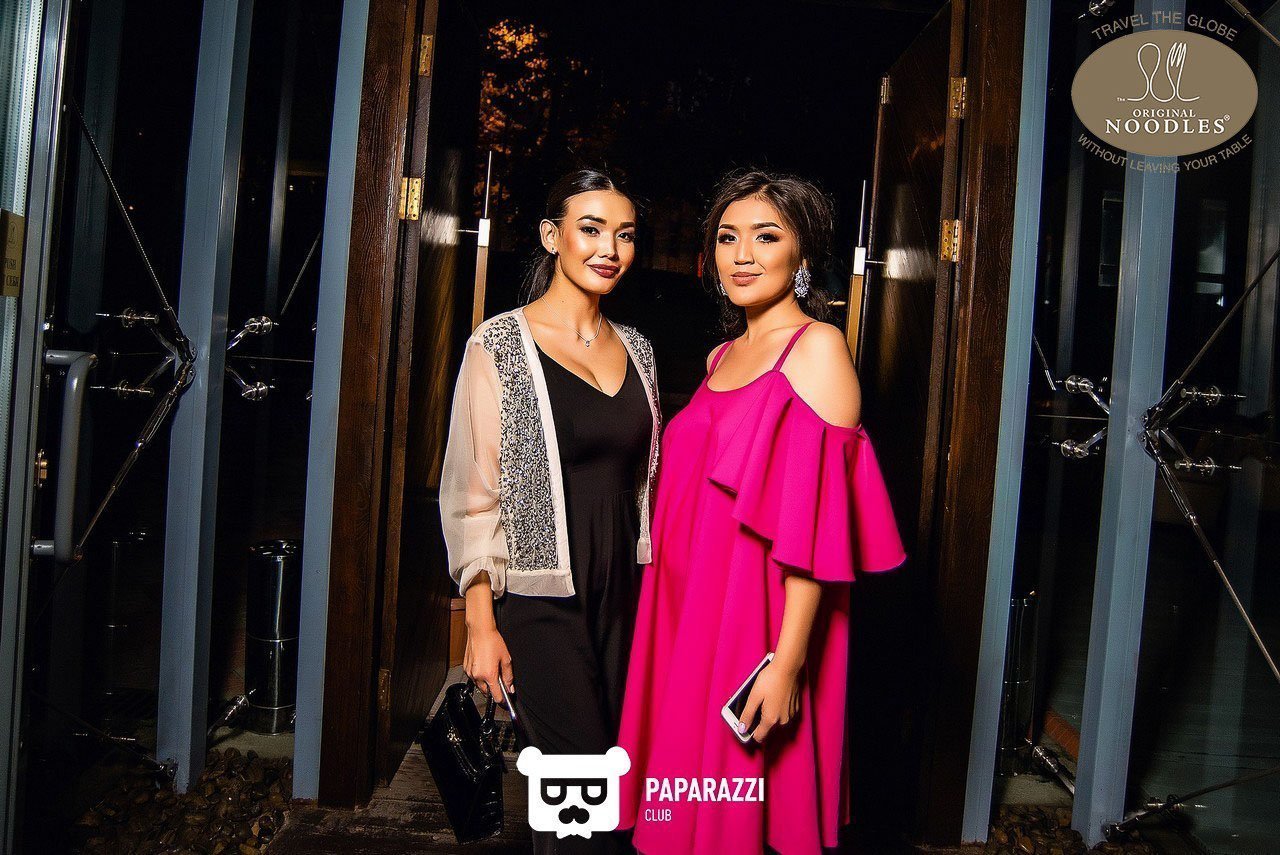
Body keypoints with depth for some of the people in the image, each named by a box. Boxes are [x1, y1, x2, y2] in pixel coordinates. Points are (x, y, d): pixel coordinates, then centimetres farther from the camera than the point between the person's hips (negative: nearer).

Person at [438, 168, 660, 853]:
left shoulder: (635, 349, 10)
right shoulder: (501, 345, -6)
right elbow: (472, 491, -7)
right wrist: (480, 624, -10)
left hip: (622, 593, 5)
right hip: (539, 600, -5)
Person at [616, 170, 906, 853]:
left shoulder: (817, 347, -8)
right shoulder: (720, 356, 14)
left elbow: (818, 519, -16)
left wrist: (788, 660, -20)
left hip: (759, 614, -7)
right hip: (690, 611, 7)